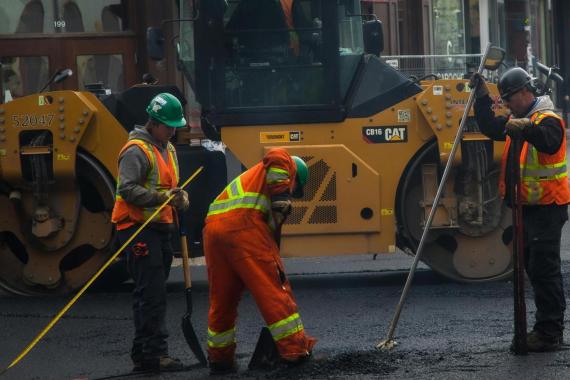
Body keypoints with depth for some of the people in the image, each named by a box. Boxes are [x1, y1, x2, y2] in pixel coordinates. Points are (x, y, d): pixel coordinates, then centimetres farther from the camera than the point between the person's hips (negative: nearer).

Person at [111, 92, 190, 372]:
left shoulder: (168, 150, 20)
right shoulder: (137, 150, -11)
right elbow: (128, 189, -19)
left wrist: (181, 199, 2)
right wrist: (162, 197, -25)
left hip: (160, 228, 10)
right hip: (139, 230, -10)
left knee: (151, 294, 12)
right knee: (152, 293, -14)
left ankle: (142, 354, 18)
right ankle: (154, 353, -15)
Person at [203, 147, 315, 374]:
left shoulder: (252, 176, 39)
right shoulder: (286, 165, 19)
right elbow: (276, 156, -8)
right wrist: (281, 200, -8)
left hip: (213, 226, 8)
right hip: (243, 224, -8)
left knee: (222, 299, 16)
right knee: (274, 288, -2)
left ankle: (219, 359, 25)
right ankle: (296, 350, -2)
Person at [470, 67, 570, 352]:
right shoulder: (518, 120, 16)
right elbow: (490, 128, 21)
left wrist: (526, 128, -52)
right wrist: (482, 97, 12)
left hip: (546, 208, -10)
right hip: (527, 208, 10)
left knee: (543, 269, -10)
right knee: (534, 267, 14)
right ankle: (546, 326, 22)